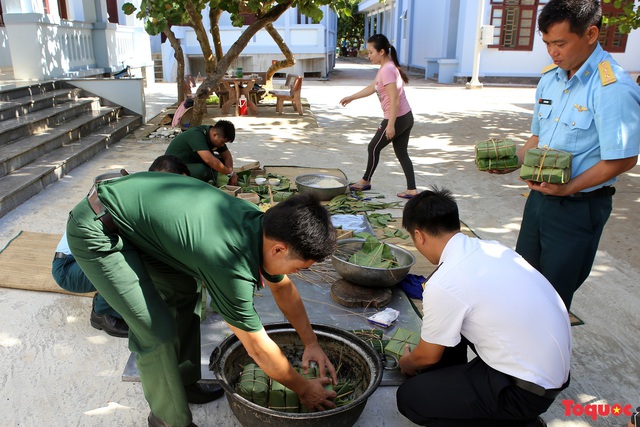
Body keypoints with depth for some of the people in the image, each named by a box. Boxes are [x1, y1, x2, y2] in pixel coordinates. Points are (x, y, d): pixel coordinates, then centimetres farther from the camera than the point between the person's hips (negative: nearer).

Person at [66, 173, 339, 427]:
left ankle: (183, 383, 31)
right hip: (97, 231, -9)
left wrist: (312, 344, 14)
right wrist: (303, 388, -1)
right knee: (158, 331, -10)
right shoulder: (231, 268, -31)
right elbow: (258, 349, -17)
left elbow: (284, 289, 10)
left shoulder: (262, 223, -7)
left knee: (185, 292, 15)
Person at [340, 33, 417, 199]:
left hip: (397, 119, -9)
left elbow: (395, 99, -24)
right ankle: (412, 189, 13)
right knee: (401, 153, 13)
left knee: (373, 148, 9)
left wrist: (390, 125, -24)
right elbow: (372, 88, 24)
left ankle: (365, 181, 26)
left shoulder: (387, 70, -19)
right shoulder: (388, 67, 12)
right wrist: (351, 98, 28)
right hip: (406, 117, 9)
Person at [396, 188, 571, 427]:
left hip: (528, 390, -8)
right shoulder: (490, 248, 0)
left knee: (410, 397, -3)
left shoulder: (443, 284, -23)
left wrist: (407, 363, 18)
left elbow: (428, 357, -4)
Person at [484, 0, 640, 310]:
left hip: (580, 206, -7)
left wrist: (568, 188, -25)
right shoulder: (549, 78, 5)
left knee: (555, 291, 8)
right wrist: (514, 161, -2)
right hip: (540, 195, 7)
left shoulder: (614, 88, -20)